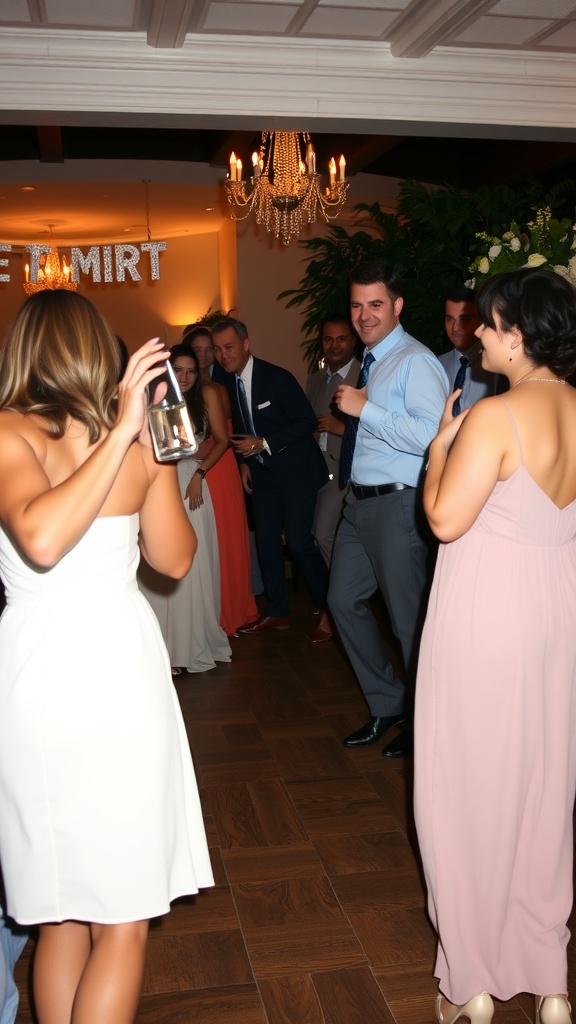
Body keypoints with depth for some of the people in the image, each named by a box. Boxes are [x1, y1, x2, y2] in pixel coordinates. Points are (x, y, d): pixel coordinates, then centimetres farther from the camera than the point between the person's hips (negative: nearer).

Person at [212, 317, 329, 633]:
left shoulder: (277, 378, -16)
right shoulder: (228, 384, 3)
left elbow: (307, 421, -18)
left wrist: (264, 444, -22)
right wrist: (244, 461, 1)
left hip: (295, 471, -6)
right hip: (262, 474, 7)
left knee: (299, 541, -8)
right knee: (266, 541, 7)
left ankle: (327, 605, 14)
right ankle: (277, 612, 19)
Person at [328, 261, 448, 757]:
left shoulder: (416, 362, -14)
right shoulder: (369, 361, 13)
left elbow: (431, 435, -28)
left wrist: (365, 409, -25)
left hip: (399, 505, -9)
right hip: (360, 501, 9)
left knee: (409, 616, 2)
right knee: (344, 600, 14)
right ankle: (387, 704, 31)